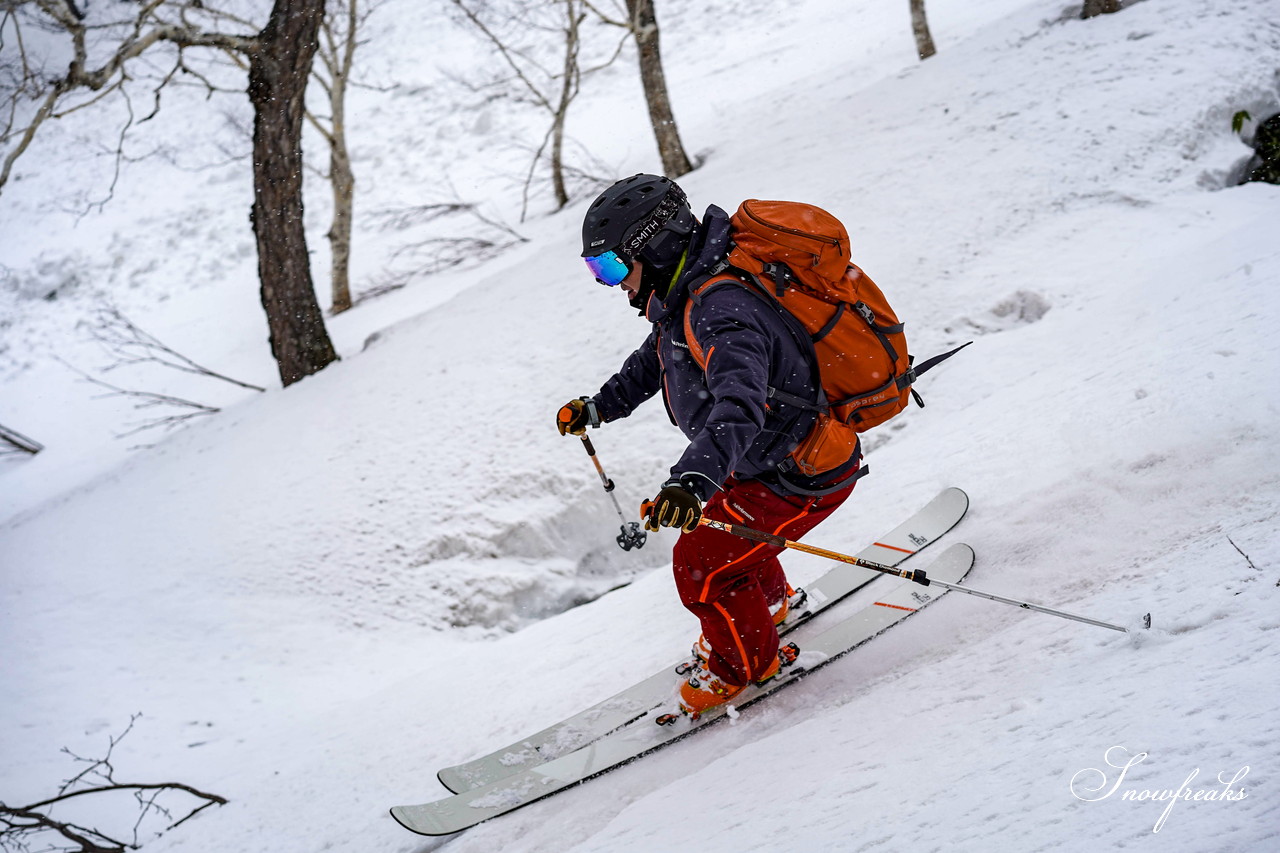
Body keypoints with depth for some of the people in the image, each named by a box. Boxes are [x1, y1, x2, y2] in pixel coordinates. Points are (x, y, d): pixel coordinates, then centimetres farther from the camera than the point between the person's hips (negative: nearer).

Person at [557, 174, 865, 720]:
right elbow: (655, 359, 23)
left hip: (804, 478, -10)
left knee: (702, 564, -6)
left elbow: (740, 403, -50)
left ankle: (746, 664, 22)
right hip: (760, 460, 10)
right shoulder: (683, 293, 0)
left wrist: (694, 478, -62)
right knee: (713, 529, 26)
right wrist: (600, 407, 22)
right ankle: (769, 605, 54)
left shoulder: (722, 309, -33)